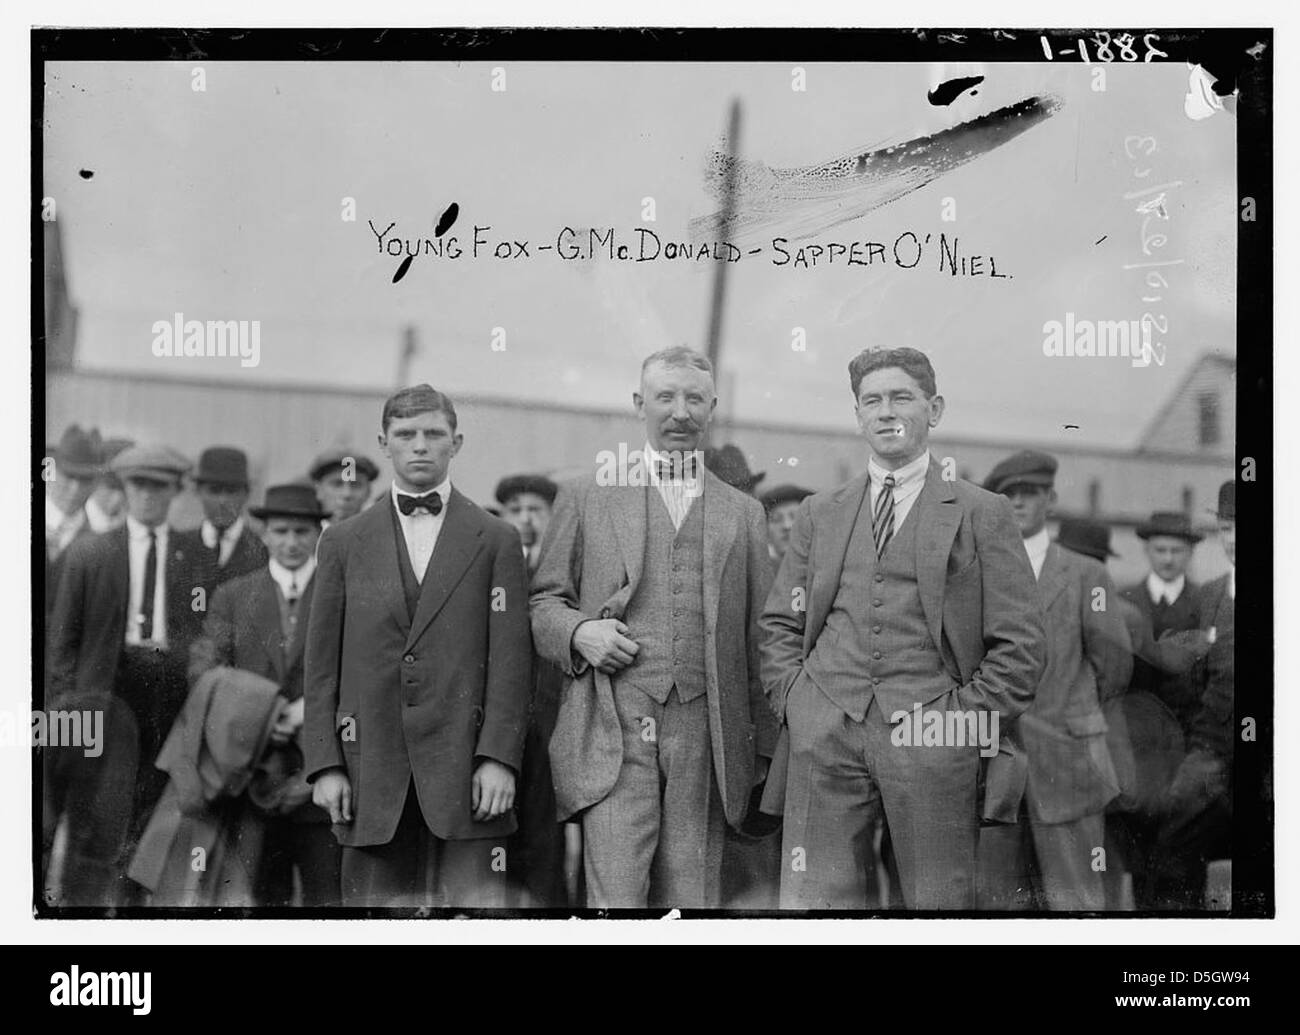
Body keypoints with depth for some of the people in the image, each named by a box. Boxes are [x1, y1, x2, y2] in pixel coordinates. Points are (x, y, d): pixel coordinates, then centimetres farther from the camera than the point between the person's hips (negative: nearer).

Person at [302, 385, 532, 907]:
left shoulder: (495, 541, 8)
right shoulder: (343, 542, 13)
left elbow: (511, 660, 2)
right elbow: (321, 663, 9)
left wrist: (498, 757, -8)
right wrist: (324, 765, 0)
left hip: (465, 769, -1)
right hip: (371, 772, 1)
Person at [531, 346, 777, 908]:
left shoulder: (743, 513, 16)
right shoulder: (585, 497, 12)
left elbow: (759, 635, 16)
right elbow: (542, 602, 14)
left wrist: (763, 747, 11)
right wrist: (578, 631, -8)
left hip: (707, 736, 2)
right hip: (613, 730, -2)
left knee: (690, 899, 1)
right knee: (615, 898, -10)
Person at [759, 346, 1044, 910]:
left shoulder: (982, 514, 6)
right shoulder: (818, 513, 17)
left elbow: (1019, 645, 3)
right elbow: (779, 624, 19)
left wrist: (967, 718, -7)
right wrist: (793, 702, 4)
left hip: (931, 737, -2)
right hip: (824, 736, 2)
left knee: (938, 903, 2)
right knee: (810, 900, 0)